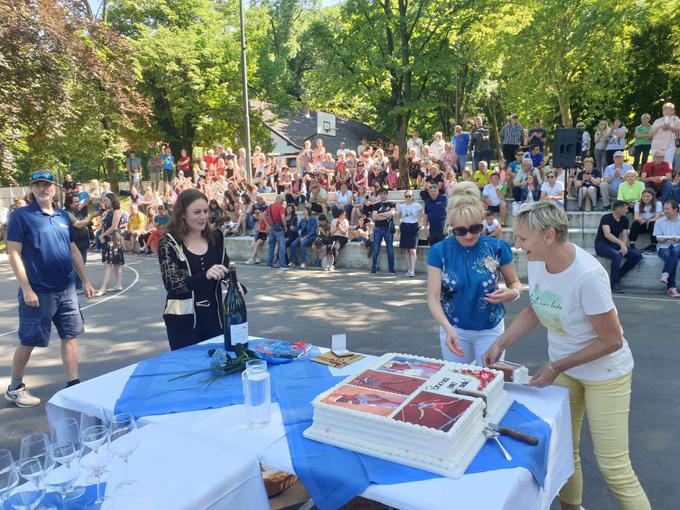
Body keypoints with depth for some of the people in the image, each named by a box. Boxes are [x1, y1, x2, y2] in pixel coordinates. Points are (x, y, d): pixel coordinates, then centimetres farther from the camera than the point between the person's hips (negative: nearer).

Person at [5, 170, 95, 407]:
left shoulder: (63, 216, 9)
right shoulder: (20, 215, -7)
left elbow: (74, 251, 14)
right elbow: (14, 254, -11)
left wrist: (85, 281, 11)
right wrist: (26, 289, -16)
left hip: (66, 289, 5)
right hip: (38, 291, -5)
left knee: (70, 336, 7)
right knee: (28, 341, 6)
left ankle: (73, 385, 16)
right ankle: (14, 388, 26)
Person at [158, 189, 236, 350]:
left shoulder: (215, 236, 2)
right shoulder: (169, 242, -9)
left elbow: (225, 269, 10)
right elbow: (172, 284, -16)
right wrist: (205, 275, -32)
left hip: (214, 316, 4)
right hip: (183, 320, -4)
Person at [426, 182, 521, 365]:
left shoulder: (497, 248, -11)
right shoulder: (439, 251, -13)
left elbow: (515, 282, 3)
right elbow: (433, 298, -16)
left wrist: (512, 293, -21)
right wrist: (448, 328, -33)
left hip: (490, 329, 0)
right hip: (454, 329, 1)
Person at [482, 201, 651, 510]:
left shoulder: (587, 275, -32)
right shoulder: (537, 261, -12)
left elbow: (611, 341, -21)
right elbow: (533, 311, 5)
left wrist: (557, 367, -18)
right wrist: (500, 344, -5)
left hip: (604, 372, -6)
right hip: (563, 368, 6)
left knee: (613, 468, 0)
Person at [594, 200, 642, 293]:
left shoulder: (624, 220, 7)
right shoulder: (606, 218, -15)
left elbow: (625, 235, 0)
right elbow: (607, 234, -28)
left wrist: (624, 247, -20)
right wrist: (621, 243, -41)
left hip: (615, 244, 7)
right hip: (602, 244, -7)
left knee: (638, 255, -10)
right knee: (617, 256, -36)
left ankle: (618, 276, -1)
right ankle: (615, 284, -22)